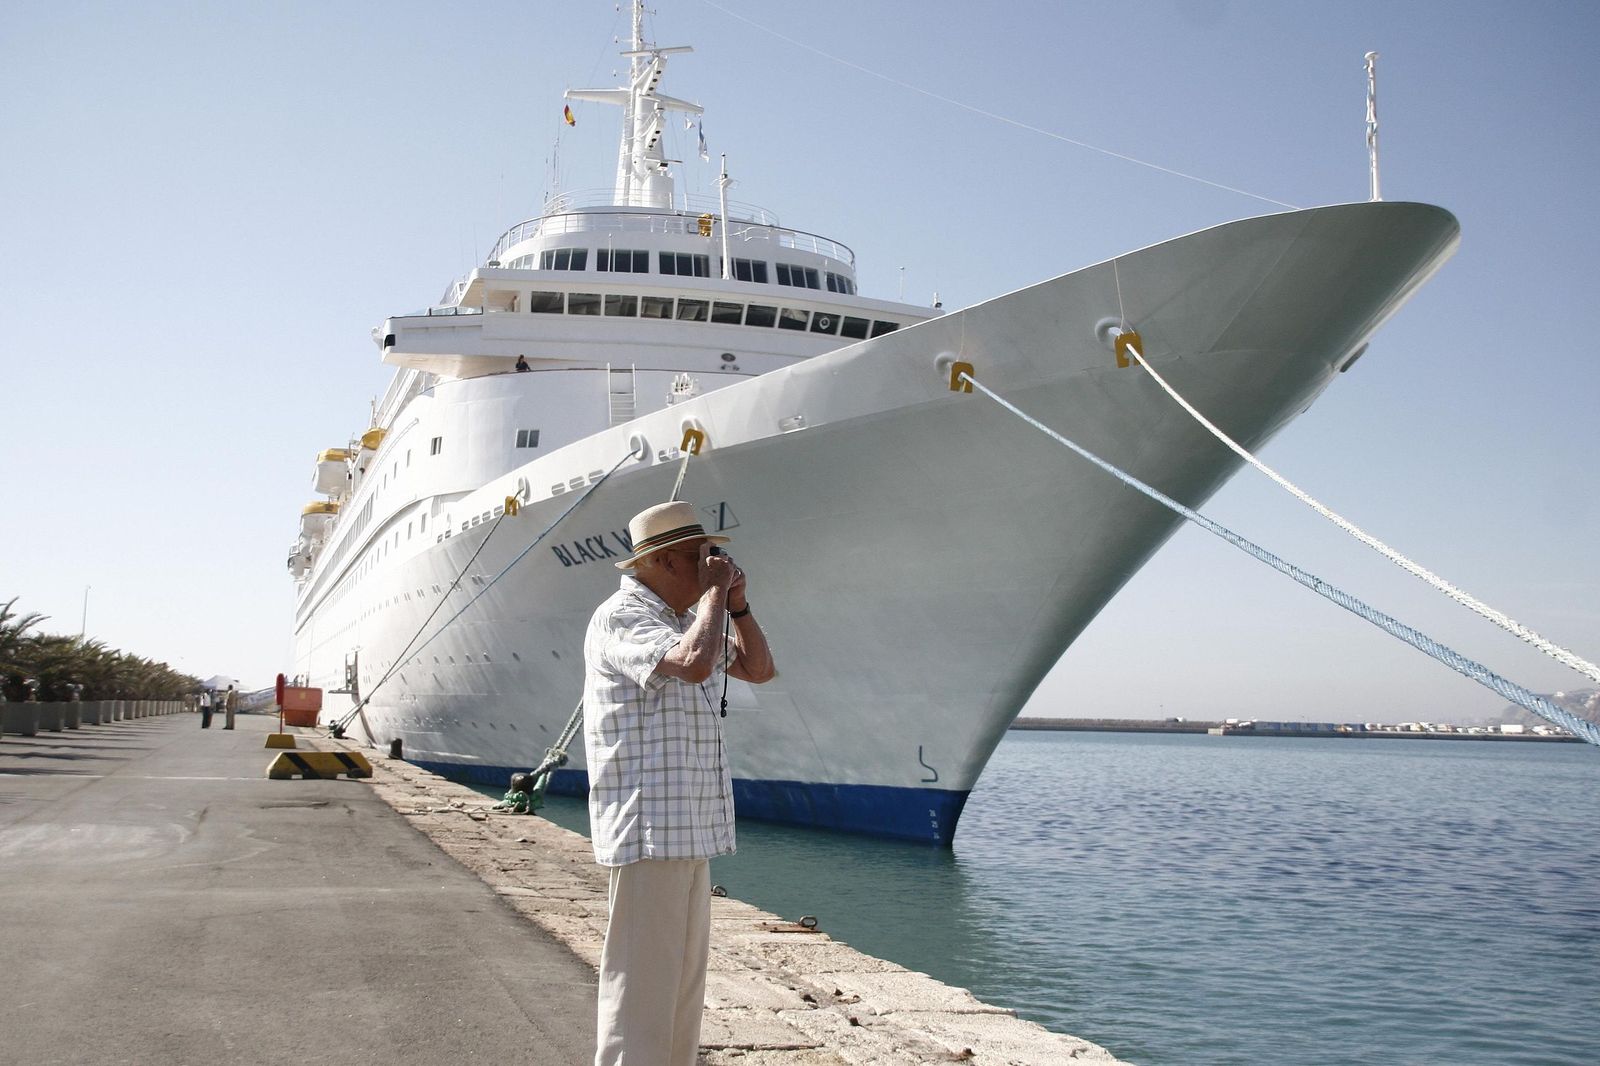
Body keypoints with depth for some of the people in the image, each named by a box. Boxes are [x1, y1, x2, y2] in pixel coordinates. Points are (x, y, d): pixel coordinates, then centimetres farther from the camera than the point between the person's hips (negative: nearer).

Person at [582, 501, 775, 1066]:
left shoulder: (687, 620, 17)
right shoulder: (621, 618, -12)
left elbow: (758, 668, 21)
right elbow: (693, 664, -30)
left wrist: (737, 602, 8)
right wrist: (714, 591, -15)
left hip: (690, 830, 10)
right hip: (647, 833, -10)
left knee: (683, 979, 15)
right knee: (641, 982, -6)